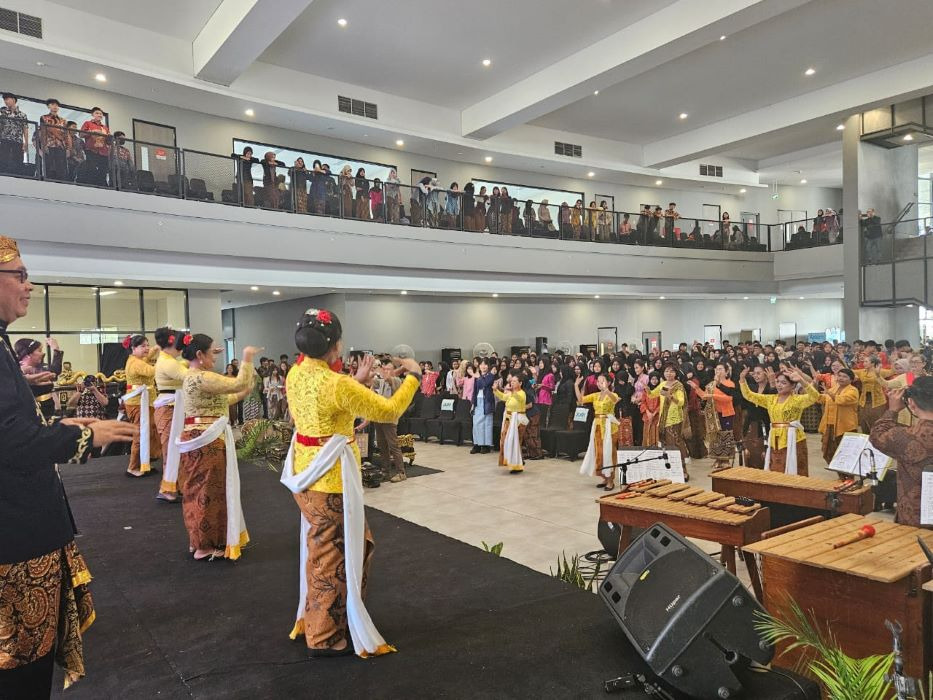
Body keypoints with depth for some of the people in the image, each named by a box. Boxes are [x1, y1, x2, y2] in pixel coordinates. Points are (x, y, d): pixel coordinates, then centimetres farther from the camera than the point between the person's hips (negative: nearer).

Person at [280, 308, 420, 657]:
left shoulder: (296, 374, 1)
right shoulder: (337, 384, -25)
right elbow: (389, 411, -19)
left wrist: (357, 380, 15)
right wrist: (413, 374, -7)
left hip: (307, 472, 9)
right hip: (331, 479, -9)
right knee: (333, 556, 8)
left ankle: (315, 619, 39)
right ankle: (325, 638, 24)